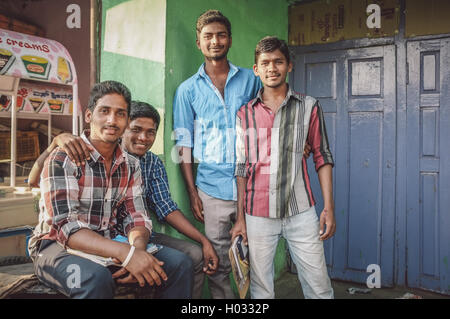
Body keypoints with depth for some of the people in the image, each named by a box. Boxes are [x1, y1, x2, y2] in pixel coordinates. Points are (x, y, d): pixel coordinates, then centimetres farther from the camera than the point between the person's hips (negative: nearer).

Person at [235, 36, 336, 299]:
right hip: (258, 214, 1)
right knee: (260, 288, 9)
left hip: (301, 211, 0)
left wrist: (329, 208, -1)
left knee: (319, 287, 5)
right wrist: (239, 217, 5)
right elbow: (241, 167, 7)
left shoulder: (309, 107, 4)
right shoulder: (245, 113, 6)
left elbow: (322, 158, 5)